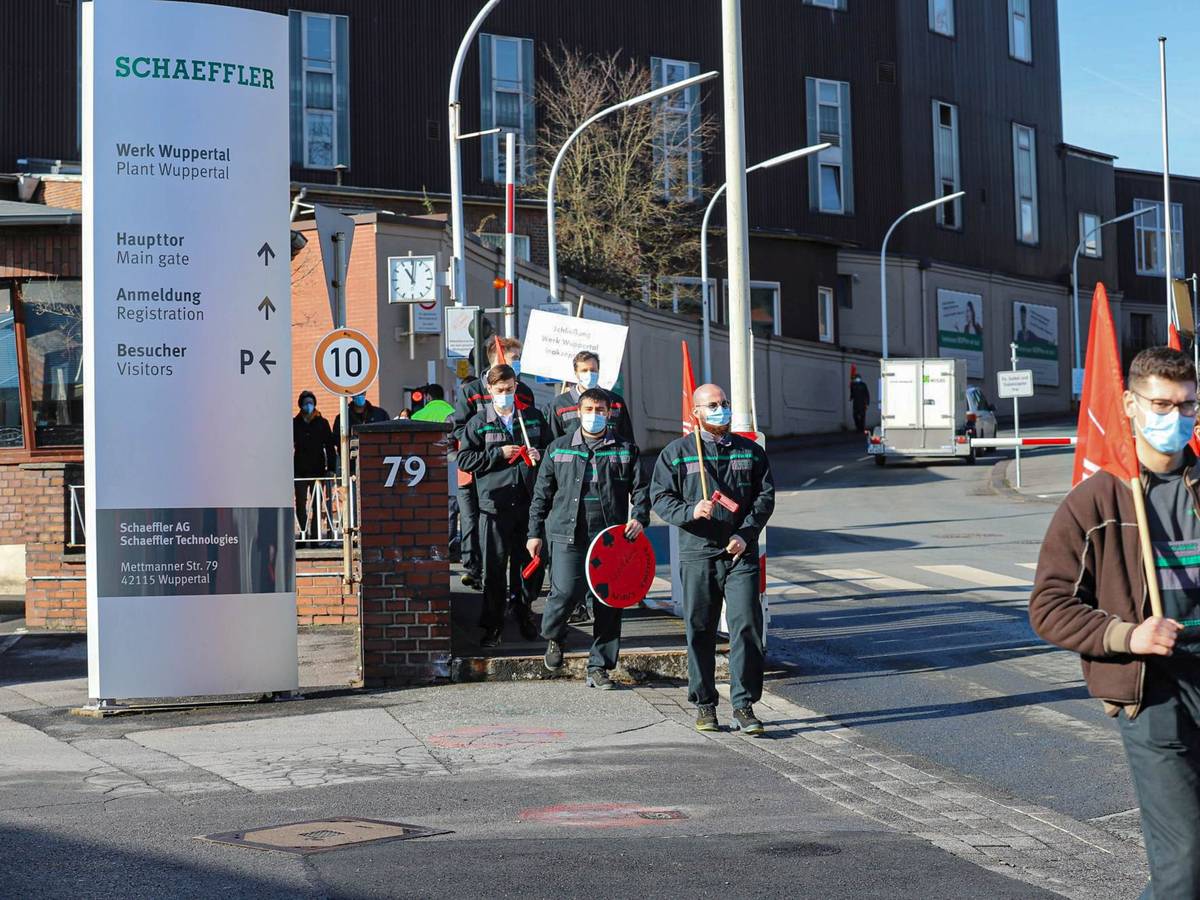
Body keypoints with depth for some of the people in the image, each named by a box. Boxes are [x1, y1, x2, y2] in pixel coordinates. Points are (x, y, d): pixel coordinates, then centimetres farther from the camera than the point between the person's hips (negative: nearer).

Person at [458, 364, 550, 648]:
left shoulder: (534, 418, 11)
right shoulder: (479, 422, 4)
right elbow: (464, 459, -1)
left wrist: (539, 454, -1)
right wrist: (499, 454, -10)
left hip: (529, 501, 2)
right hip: (494, 504, -2)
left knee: (530, 562, 8)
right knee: (494, 567, -1)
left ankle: (524, 614, 27)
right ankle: (493, 623, 8)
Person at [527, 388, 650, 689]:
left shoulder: (626, 450, 12)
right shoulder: (558, 449, 12)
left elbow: (640, 489, 10)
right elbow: (542, 493, 13)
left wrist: (639, 518, -8)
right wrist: (535, 532, 8)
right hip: (568, 537, -1)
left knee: (609, 603, 1)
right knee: (566, 592, -14)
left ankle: (599, 668, 11)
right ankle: (553, 636, 19)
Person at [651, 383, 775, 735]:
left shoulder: (751, 451, 12)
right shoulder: (676, 452, 6)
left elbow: (765, 495, 8)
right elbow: (660, 496, 2)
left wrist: (746, 534, -5)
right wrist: (689, 512, -17)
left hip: (741, 554, 1)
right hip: (698, 553, -1)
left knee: (747, 627, -7)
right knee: (700, 631, 4)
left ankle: (744, 705, -1)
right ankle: (704, 705, 15)